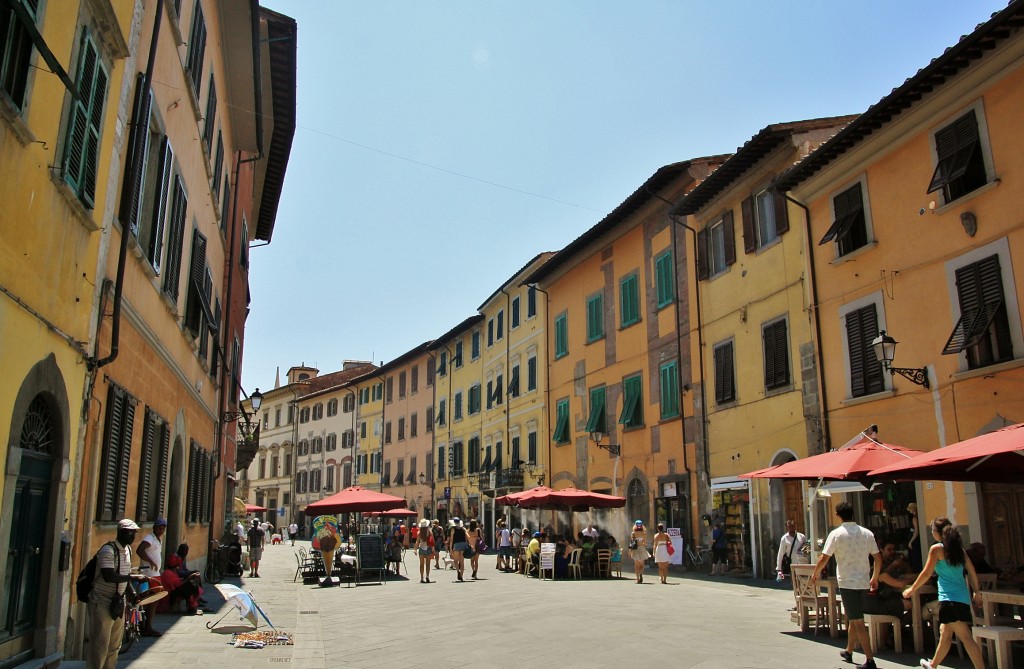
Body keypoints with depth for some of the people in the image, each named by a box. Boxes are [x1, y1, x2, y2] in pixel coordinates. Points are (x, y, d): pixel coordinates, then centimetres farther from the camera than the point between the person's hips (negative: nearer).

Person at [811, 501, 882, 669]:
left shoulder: (836, 534, -10)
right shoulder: (866, 533, 3)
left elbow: (824, 558, -12)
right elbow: (878, 558, 6)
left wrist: (815, 573, 5)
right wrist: (874, 578, 18)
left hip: (847, 582, -5)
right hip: (863, 583, 6)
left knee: (858, 622, -2)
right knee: (853, 618, 20)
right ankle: (849, 651, 34)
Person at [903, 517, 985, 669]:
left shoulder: (936, 549, -8)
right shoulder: (959, 548, 11)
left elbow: (926, 573, -7)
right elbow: (972, 572, 15)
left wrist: (911, 589, 4)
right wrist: (976, 592, 26)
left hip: (950, 598, -8)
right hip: (963, 597, 8)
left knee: (965, 637, -9)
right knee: (945, 633, 20)